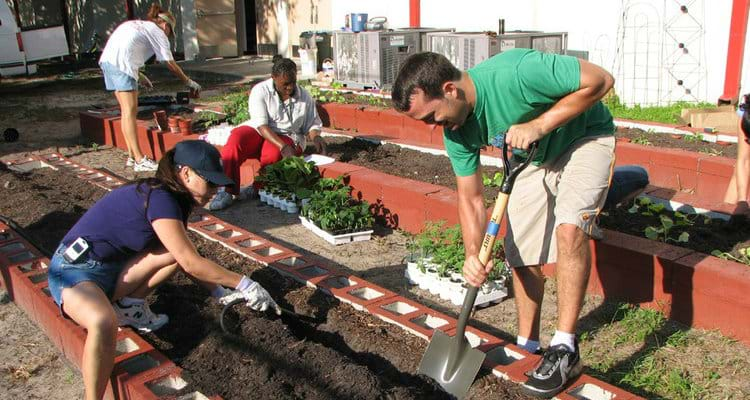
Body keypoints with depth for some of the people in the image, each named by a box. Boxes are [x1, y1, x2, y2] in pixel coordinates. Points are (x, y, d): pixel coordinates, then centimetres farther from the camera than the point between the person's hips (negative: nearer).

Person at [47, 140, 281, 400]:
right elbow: (191, 263, -25)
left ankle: (129, 306, 4)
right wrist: (243, 284, -20)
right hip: (75, 270, -9)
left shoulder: (173, 198, 4)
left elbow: (186, 261, 10)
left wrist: (221, 292, 2)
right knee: (104, 323, -40)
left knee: (181, 248, -8)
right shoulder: (159, 199, -24)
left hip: (113, 268, 9)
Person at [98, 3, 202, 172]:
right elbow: (171, 64, 6)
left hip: (106, 60, 8)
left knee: (126, 110, 12)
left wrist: (140, 76, 36)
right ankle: (139, 160, -10)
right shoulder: (157, 32, 7)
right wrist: (189, 82, 17)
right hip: (121, 64, -8)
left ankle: (132, 156, 15)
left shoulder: (135, 24, 28)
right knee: (130, 111, -9)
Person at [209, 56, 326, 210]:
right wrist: (283, 146, -32)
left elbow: (312, 125, 10)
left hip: (287, 137, 1)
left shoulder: (305, 97, 1)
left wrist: (316, 137, -15)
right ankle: (228, 191, -28)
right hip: (259, 132, 0)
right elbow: (262, 125, -19)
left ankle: (258, 189, -13)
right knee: (236, 139, -33)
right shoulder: (260, 91, -9)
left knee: (273, 153, -36)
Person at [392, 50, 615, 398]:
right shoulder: (456, 130, -16)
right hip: (534, 157, 6)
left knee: (569, 228, -26)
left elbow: (600, 80, -29)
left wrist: (539, 125, -35)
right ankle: (526, 345, 20)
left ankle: (565, 349, -15)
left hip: (585, 138, -6)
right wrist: (473, 254, -23)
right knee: (520, 251, 2)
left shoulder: (516, 72, -37)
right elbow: (470, 197, -9)